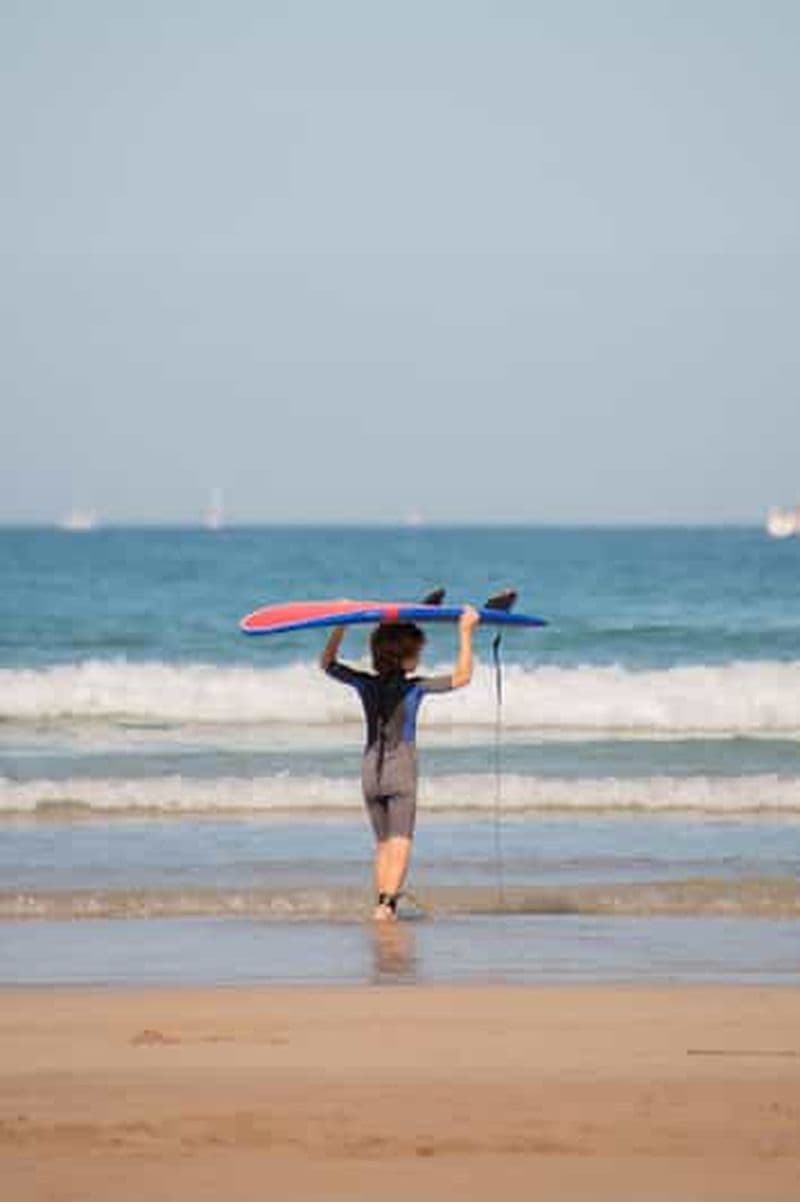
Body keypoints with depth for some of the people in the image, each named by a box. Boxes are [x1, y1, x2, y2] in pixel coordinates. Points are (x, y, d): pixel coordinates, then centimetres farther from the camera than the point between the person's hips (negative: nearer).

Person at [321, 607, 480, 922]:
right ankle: (388, 901, -25)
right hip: (401, 769, -4)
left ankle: (382, 902, 11)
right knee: (400, 842, -7)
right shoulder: (414, 687, -9)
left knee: (383, 843, 15)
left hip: (371, 769, 4)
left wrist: (341, 627, 18)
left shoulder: (365, 684, 2)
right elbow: (462, 677, -10)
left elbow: (327, 663, 16)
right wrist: (465, 632, -7)